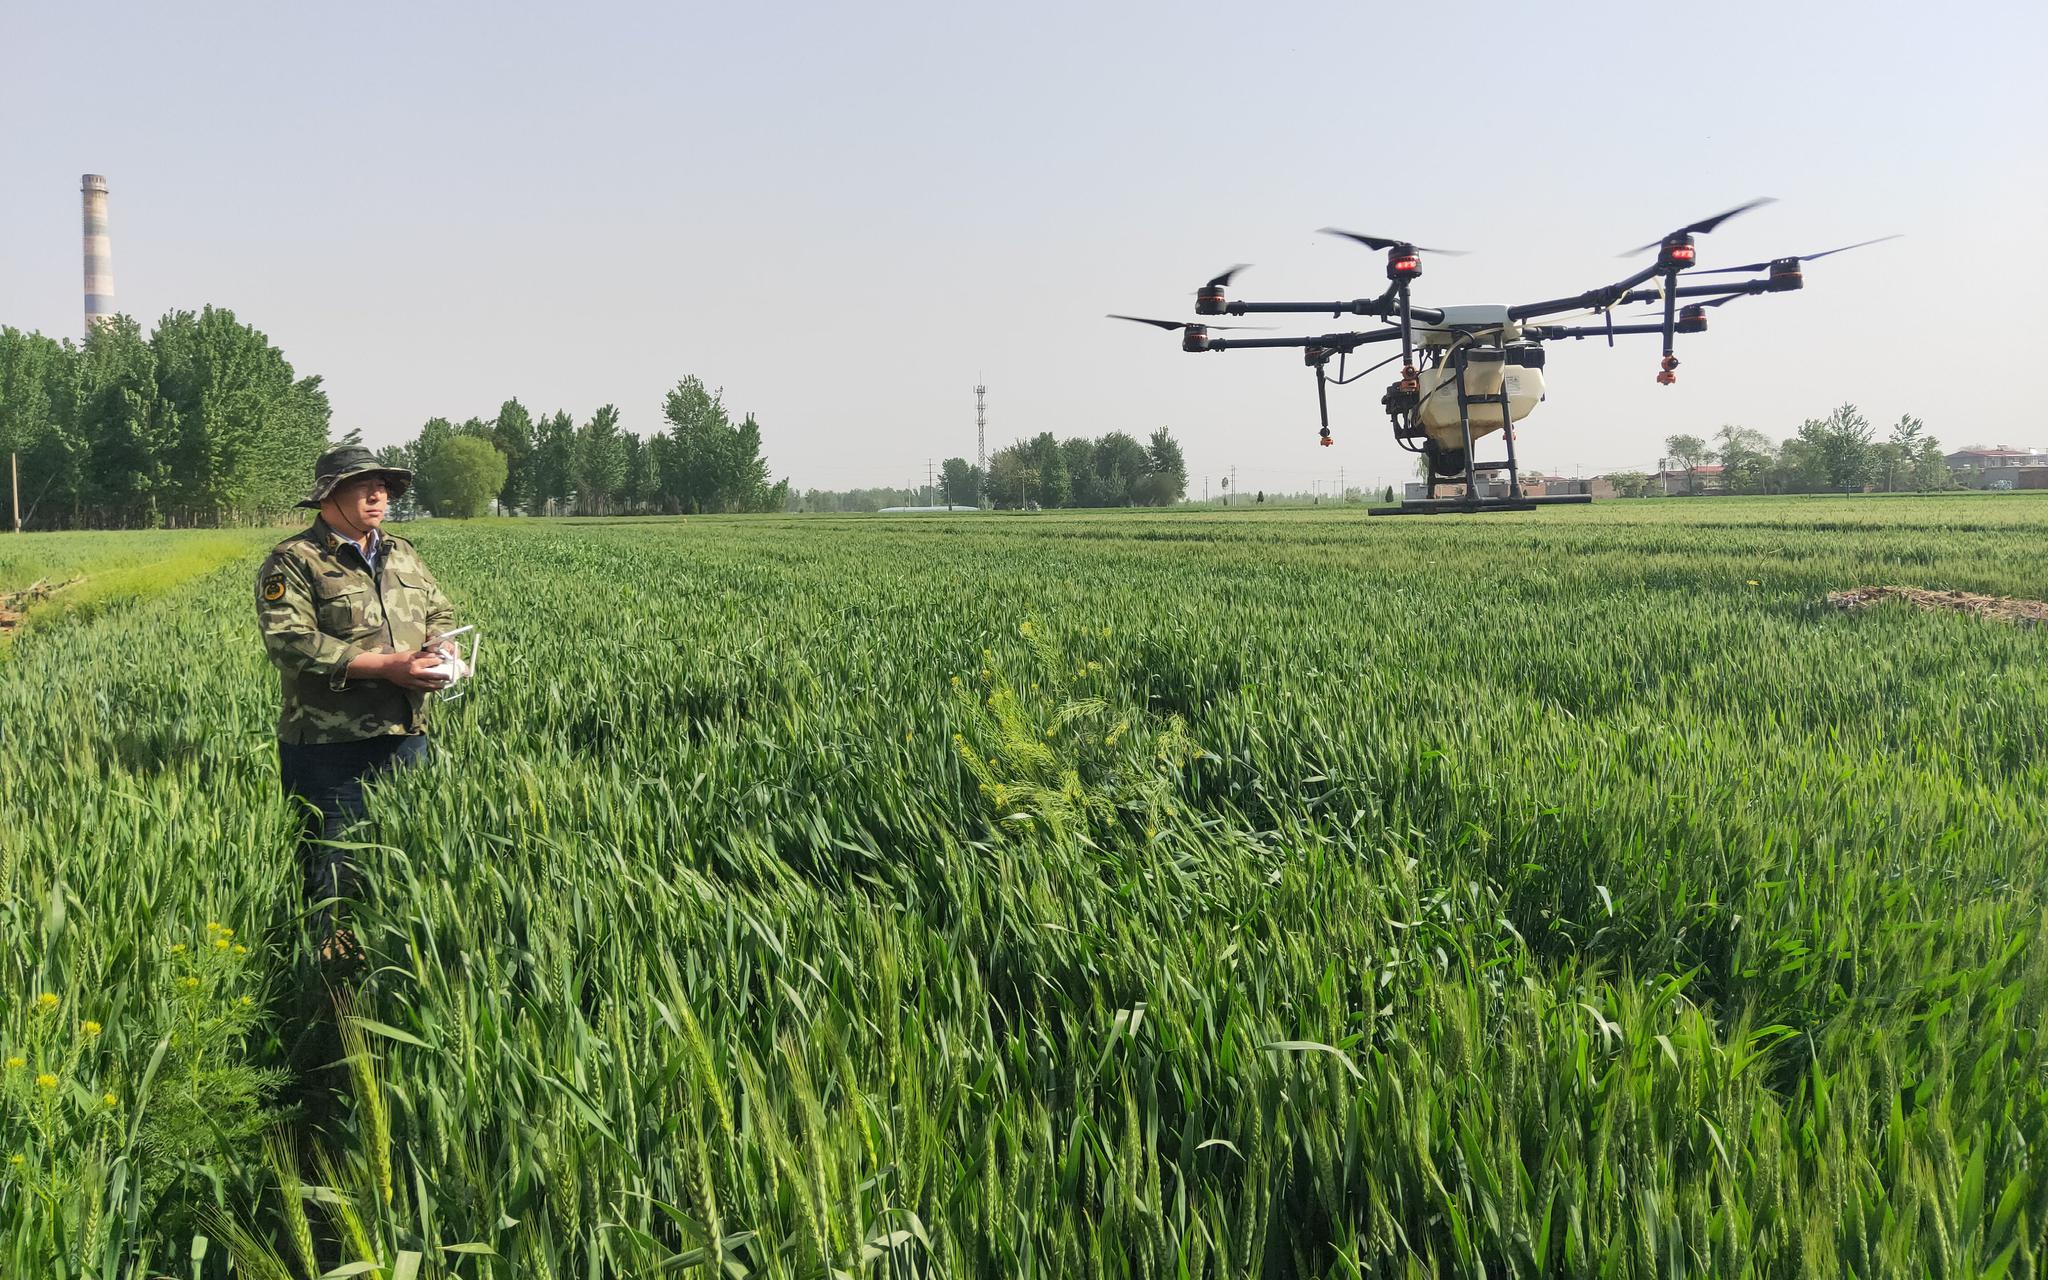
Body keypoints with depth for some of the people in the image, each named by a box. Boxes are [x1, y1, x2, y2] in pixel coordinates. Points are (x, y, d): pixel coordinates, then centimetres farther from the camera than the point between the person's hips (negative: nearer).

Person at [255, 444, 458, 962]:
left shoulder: (403, 555, 16)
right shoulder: (292, 562, -6)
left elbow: (440, 614, 23)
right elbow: (291, 644, -17)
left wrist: (441, 648, -3)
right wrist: (386, 666, -20)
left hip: (406, 739, 6)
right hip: (330, 747, -6)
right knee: (337, 867, 0)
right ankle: (334, 963, 12)